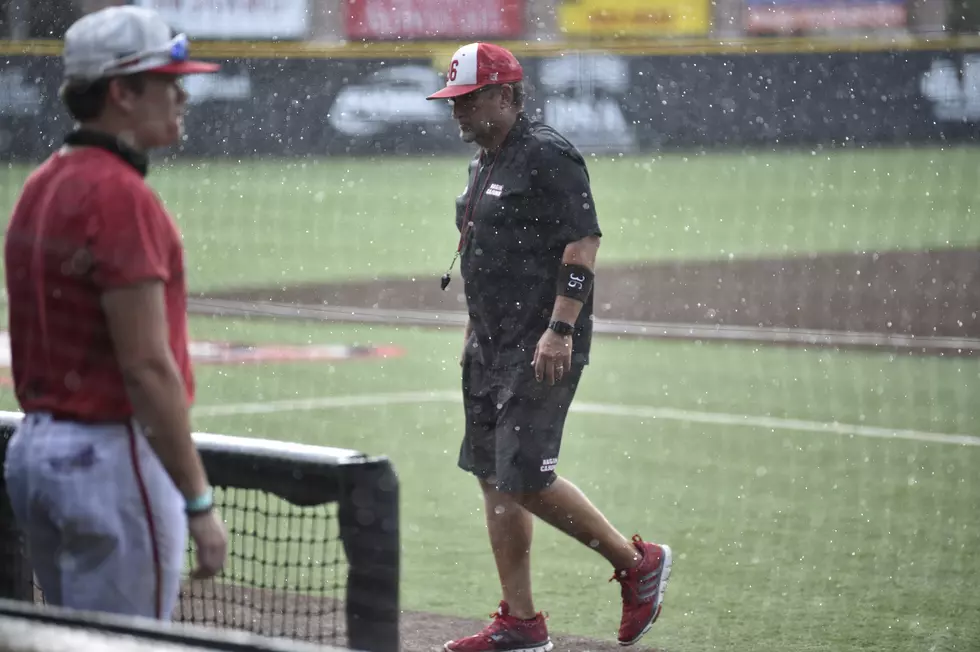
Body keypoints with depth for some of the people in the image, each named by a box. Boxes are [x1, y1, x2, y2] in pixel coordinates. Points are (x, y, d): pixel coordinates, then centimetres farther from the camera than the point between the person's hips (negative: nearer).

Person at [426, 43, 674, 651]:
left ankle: (638, 562, 3)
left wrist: (559, 330, -25)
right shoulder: (485, 162, 16)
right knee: (493, 478, 8)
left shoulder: (547, 154, -13)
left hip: (542, 349, -10)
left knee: (525, 477, -14)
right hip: (492, 345, 10)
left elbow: (584, 243, -18)